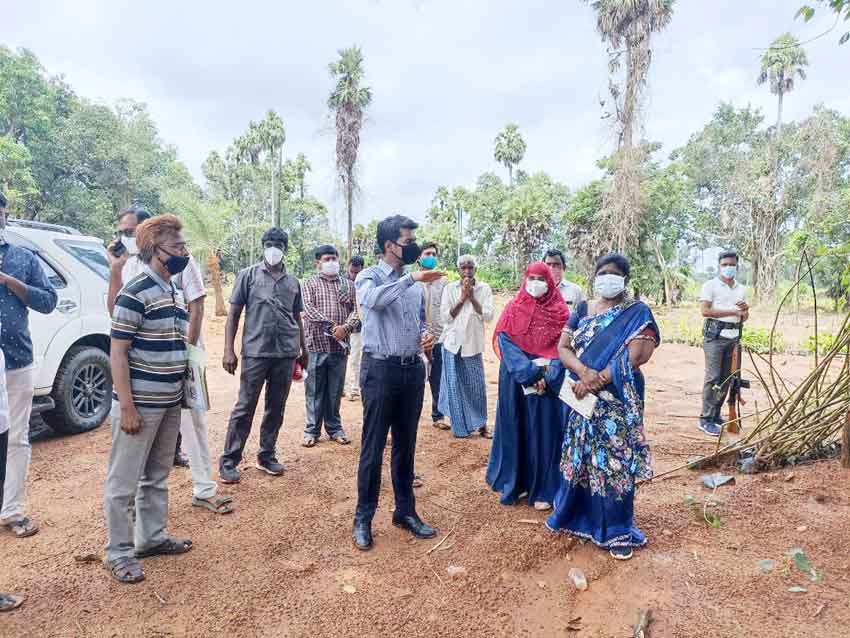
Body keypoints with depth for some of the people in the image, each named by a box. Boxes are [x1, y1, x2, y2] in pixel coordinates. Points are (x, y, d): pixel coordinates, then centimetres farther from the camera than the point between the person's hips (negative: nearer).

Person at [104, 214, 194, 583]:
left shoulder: (174, 292, 10)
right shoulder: (135, 293, -15)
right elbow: (117, 352, -16)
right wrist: (126, 407, -18)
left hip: (170, 404, 8)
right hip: (140, 405, -8)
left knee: (157, 477, 19)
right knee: (123, 481, 6)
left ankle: (152, 538, 34)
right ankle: (119, 554, 20)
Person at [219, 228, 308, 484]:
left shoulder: (293, 282, 12)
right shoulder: (248, 275, 3)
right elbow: (233, 314, 1)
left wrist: (303, 350, 19)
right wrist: (229, 350, -6)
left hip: (286, 353, 4)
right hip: (256, 352, -3)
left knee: (276, 408, 11)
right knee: (244, 408, 1)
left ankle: (267, 456, 24)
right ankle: (229, 461, 11)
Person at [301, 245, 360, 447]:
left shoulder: (348, 284, 13)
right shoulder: (308, 284, 6)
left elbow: (356, 309, 5)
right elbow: (309, 309, -8)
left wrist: (346, 327, -14)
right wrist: (332, 326, -18)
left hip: (340, 345, 2)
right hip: (316, 344, -2)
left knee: (335, 390, 10)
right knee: (314, 390, 5)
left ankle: (334, 428, 22)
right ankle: (312, 430, 16)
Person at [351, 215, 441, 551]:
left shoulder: (415, 282, 10)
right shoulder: (370, 276, -5)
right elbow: (372, 299, -29)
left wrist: (426, 335, -1)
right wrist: (411, 277, -32)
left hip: (413, 370, 5)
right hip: (381, 370, -5)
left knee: (406, 445, 15)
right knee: (373, 447, 2)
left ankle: (405, 511, 29)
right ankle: (363, 517, 18)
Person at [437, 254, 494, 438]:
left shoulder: (484, 288, 1)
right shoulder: (449, 288, 0)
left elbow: (488, 315, -7)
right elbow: (445, 316, -6)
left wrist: (472, 297, -13)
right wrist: (462, 298, -13)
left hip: (473, 343, 0)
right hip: (453, 343, 0)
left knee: (477, 385, 4)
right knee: (455, 386, 5)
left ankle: (480, 424, 18)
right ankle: (460, 426, 16)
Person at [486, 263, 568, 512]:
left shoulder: (559, 311, 2)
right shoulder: (513, 307, 3)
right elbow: (503, 340, -7)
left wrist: (546, 375, -18)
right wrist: (529, 372, -18)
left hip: (547, 380, -1)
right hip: (515, 378, 1)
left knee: (543, 431, 2)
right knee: (515, 428, 6)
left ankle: (542, 489, 12)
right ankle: (515, 482, 20)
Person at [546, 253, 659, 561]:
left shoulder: (638, 312, -3)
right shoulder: (582, 309, 9)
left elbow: (633, 358, -14)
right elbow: (562, 348, 2)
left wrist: (596, 382, -17)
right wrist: (584, 371, -17)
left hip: (617, 400, -4)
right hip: (580, 397, 4)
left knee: (614, 461, 0)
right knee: (579, 458, 12)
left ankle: (618, 530, 16)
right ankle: (579, 514, 32)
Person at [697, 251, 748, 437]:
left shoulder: (741, 289, 18)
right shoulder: (710, 285, 0)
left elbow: (744, 317, 23)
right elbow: (705, 311, -12)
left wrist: (745, 310, 0)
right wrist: (733, 311, -11)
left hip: (734, 336, 6)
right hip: (715, 335, -6)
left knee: (727, 378, 7)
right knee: (713, 377, -9)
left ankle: (716, 414, 17)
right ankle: (705, 419, -6)